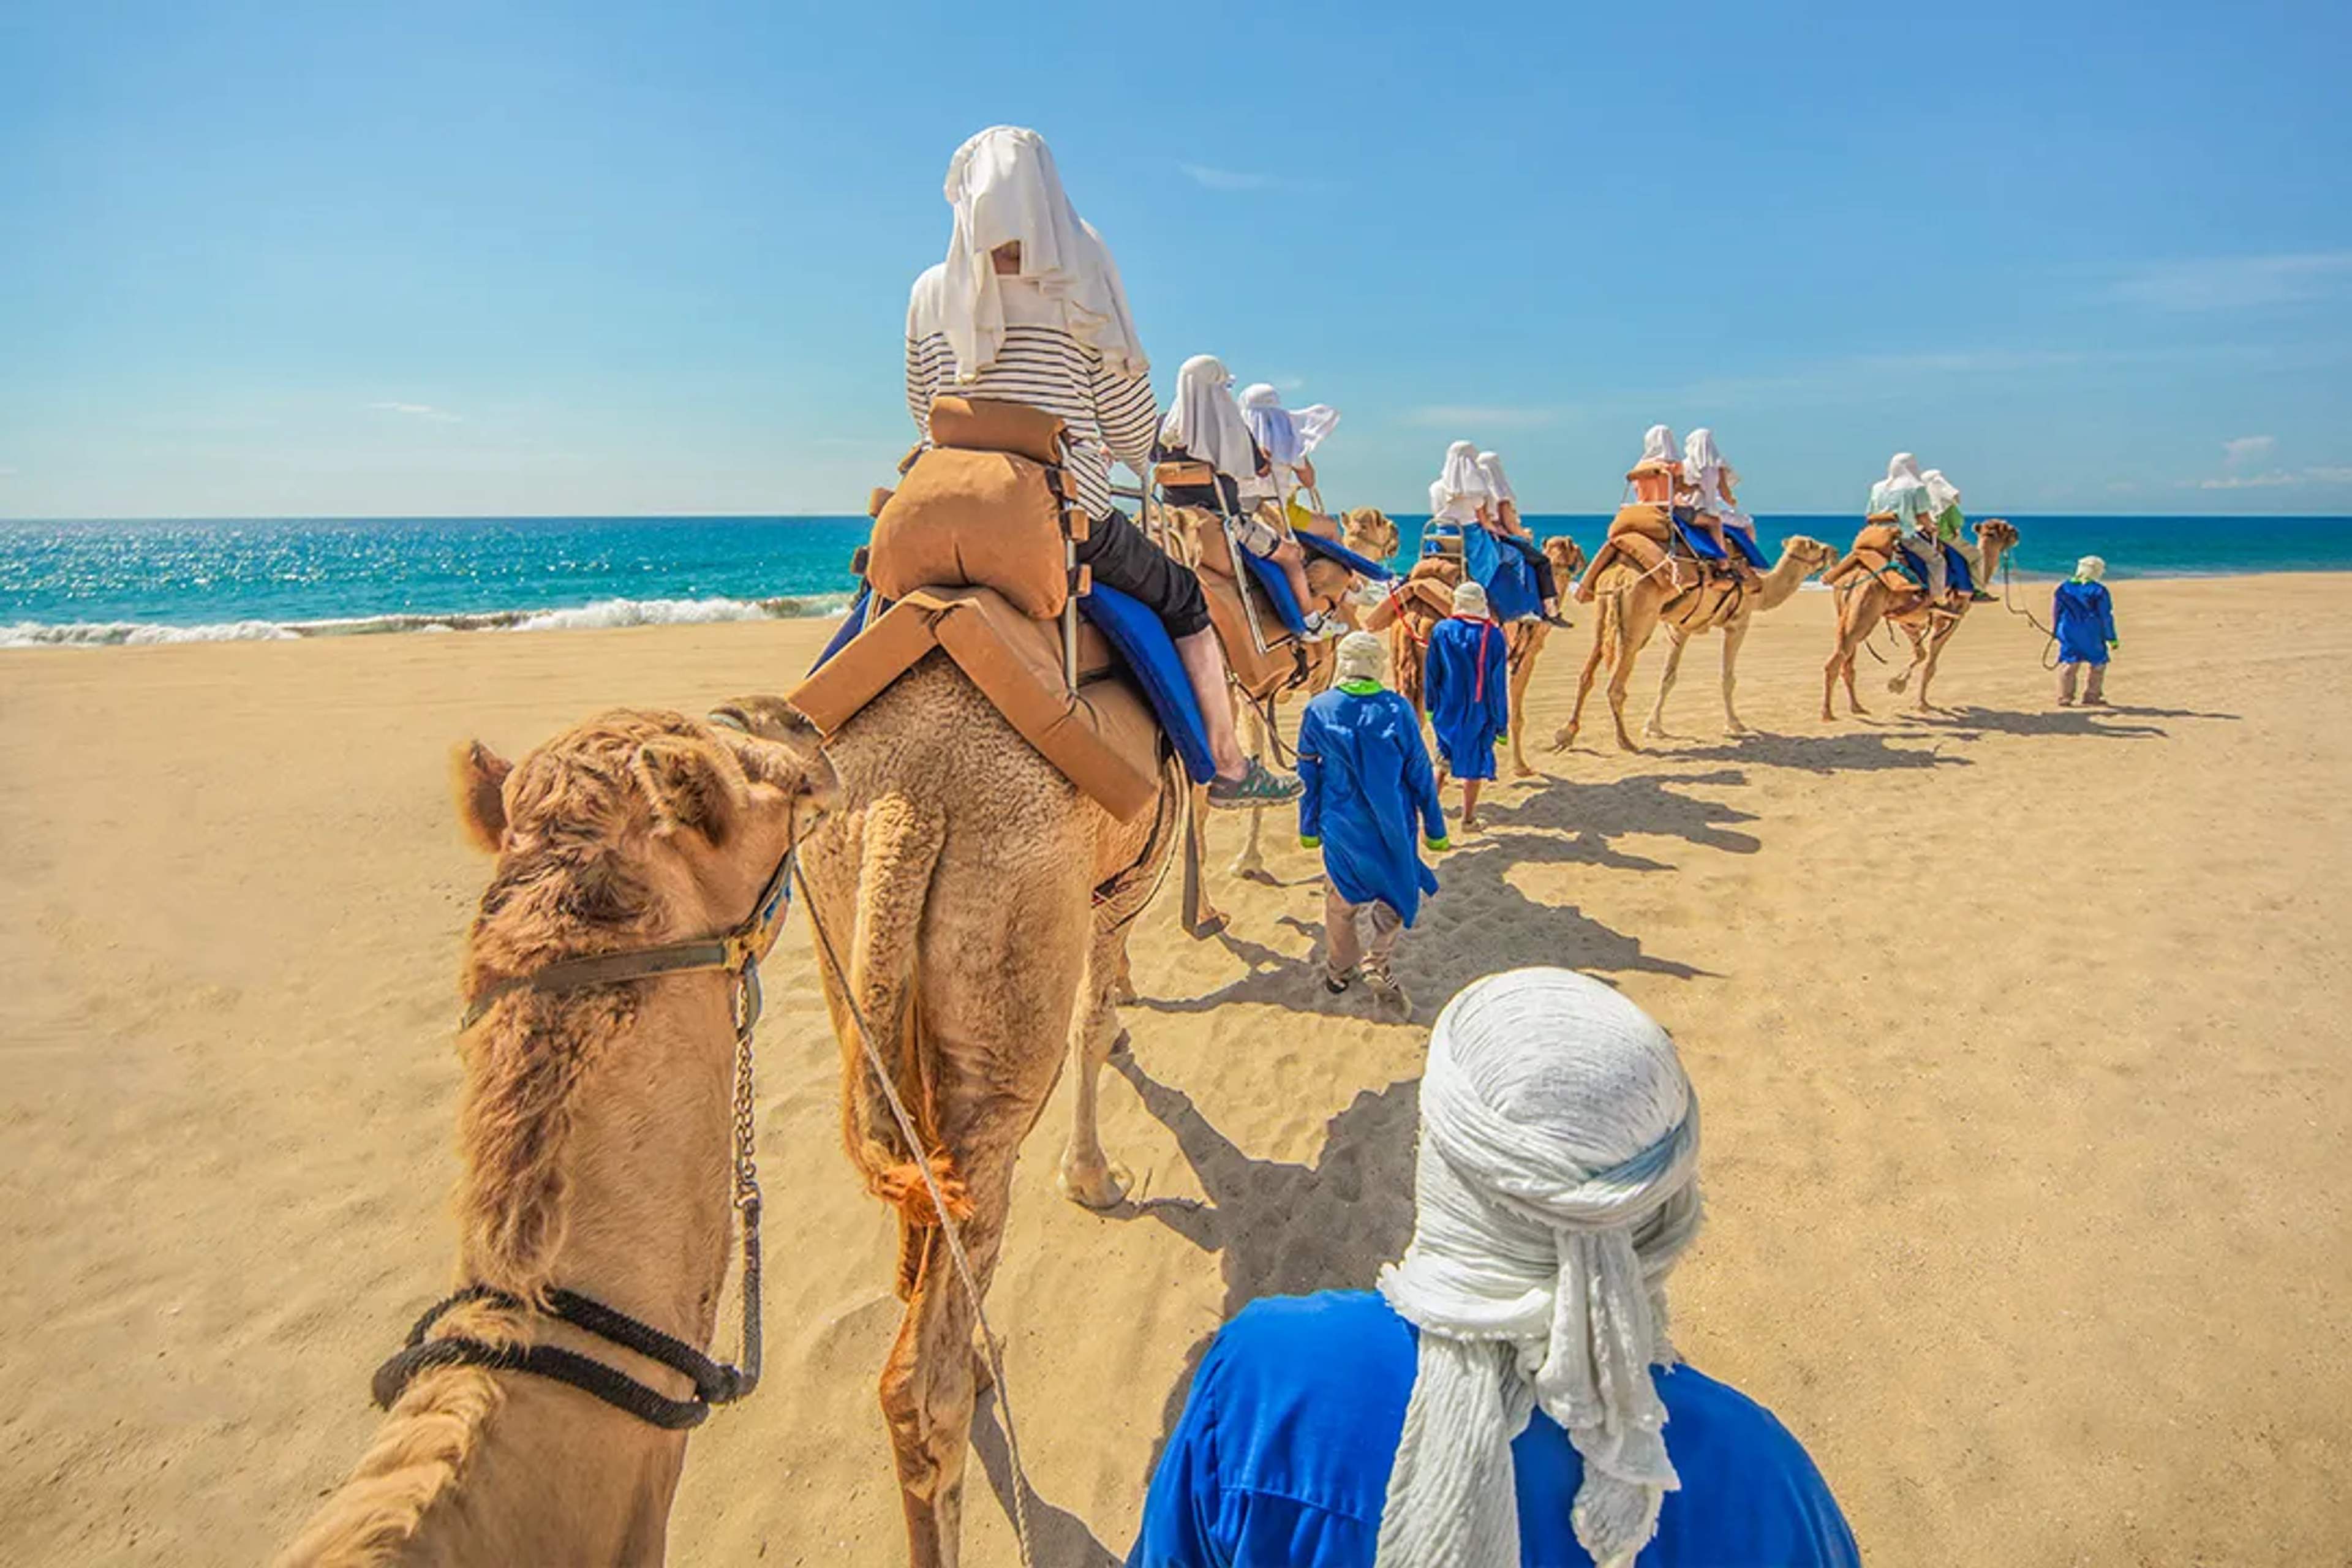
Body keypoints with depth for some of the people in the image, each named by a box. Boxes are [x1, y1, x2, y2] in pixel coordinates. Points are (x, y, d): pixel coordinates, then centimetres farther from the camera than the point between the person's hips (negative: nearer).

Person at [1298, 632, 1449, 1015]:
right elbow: (1420, 774, -4)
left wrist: (1309, 827, 13)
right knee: (1398, 895, 18)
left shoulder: (1318, 711, -7)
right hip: (1391, 824, -2)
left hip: (1341, 828, 2)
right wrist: (1435, 829, 6)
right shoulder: (1399, 710, -11)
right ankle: (1377, 965, 6)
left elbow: (1308, 775, 1)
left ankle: (1339, 971, 34)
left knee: (1341, 900, 19)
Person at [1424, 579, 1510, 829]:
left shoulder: (1441, 630, -7)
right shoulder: (1493, 635, -10)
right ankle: (1468, 817, 19)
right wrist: (1501, 723, 1)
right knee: (1475, 762, 11)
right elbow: (1498, 684, -6)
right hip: (1479, 712, -1)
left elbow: (1431, 673, 0)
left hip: (1447, 708, 1)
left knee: (1445, 757, 17)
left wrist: (1431, 706, 13)